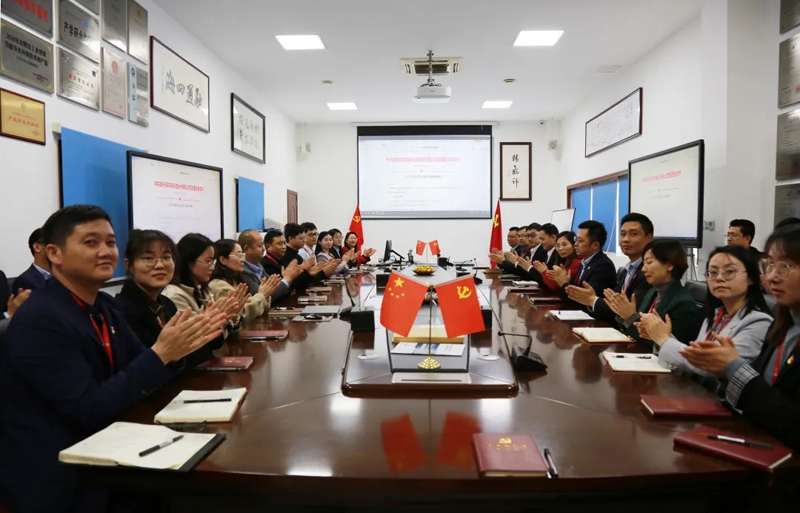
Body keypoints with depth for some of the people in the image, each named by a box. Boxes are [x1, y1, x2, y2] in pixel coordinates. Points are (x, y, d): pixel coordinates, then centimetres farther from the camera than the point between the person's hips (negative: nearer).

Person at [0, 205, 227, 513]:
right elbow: (88, 411, -23)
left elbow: (137, 372, 7)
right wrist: (160, 354, -27)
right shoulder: (41, 320, -20)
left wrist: (181, 345, -11)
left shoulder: (103, 306, 6)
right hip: (55, 479, -7)